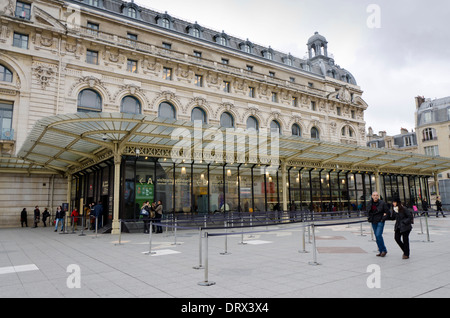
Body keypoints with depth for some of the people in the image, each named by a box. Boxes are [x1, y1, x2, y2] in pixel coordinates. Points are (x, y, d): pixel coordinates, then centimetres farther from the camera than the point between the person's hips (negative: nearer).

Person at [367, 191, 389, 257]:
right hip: (373, 222, 5)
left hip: (380, 222, -5)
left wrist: (383, 219, -11)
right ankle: (381, 251, 18)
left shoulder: (382, 203, -10)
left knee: (378, 235, -16)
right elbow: (368, 211, 19)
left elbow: (387, 212, -4)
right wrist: (370, 218, 7)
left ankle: (384, 250, -1)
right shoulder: (370, 203, 4)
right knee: (377, 236, 8)